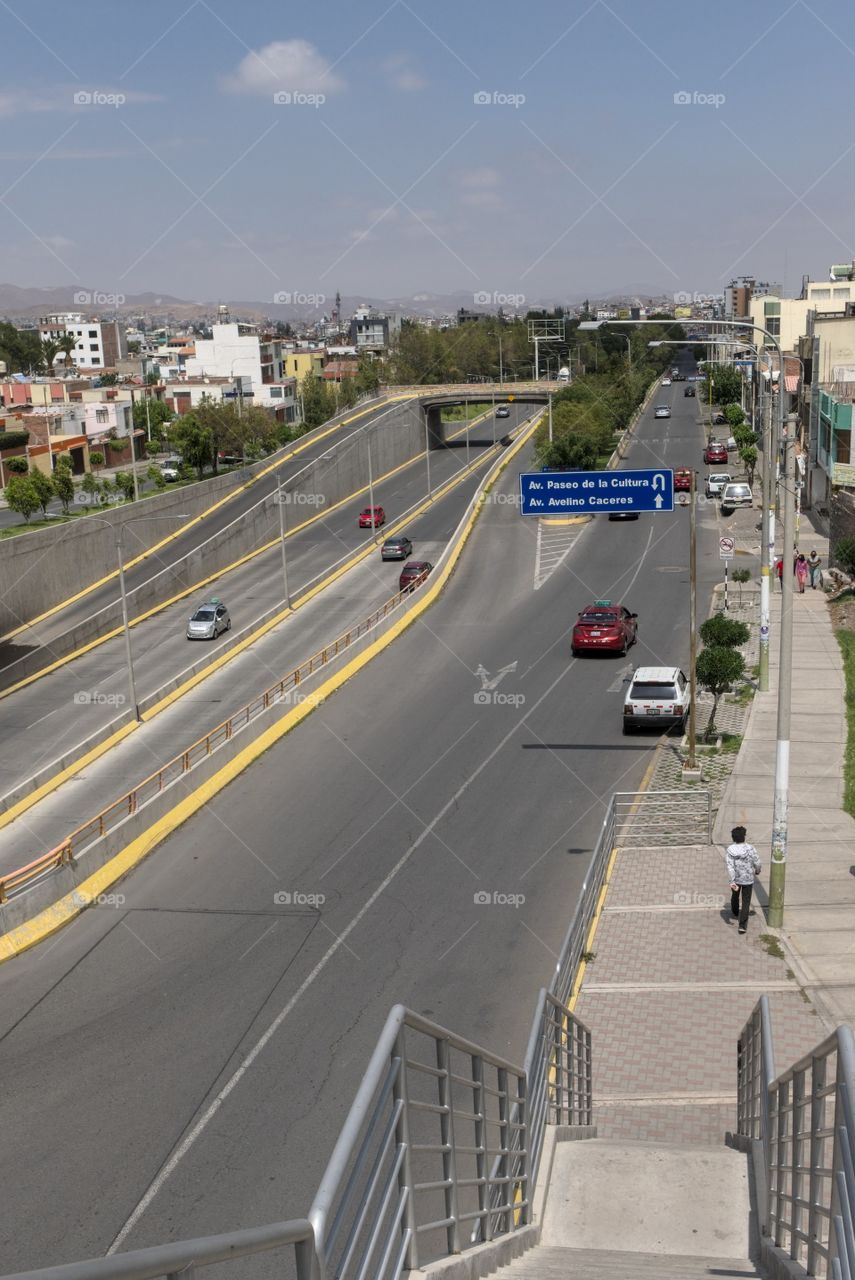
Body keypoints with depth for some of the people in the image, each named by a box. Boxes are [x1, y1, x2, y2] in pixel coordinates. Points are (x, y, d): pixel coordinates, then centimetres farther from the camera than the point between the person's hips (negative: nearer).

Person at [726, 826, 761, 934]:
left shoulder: (730, 850, -16)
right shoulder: (750, 849, -20)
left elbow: (730, 866, -22)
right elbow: (757, 863, -13)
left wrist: (732, 881, -23)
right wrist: (757, 870, 10)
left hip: (736, 878, 2)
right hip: (748, 879, -2)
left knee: (735, 895, 30)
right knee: (746, 902, 7)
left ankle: (735, 911, 57)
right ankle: (742, 925, 0)